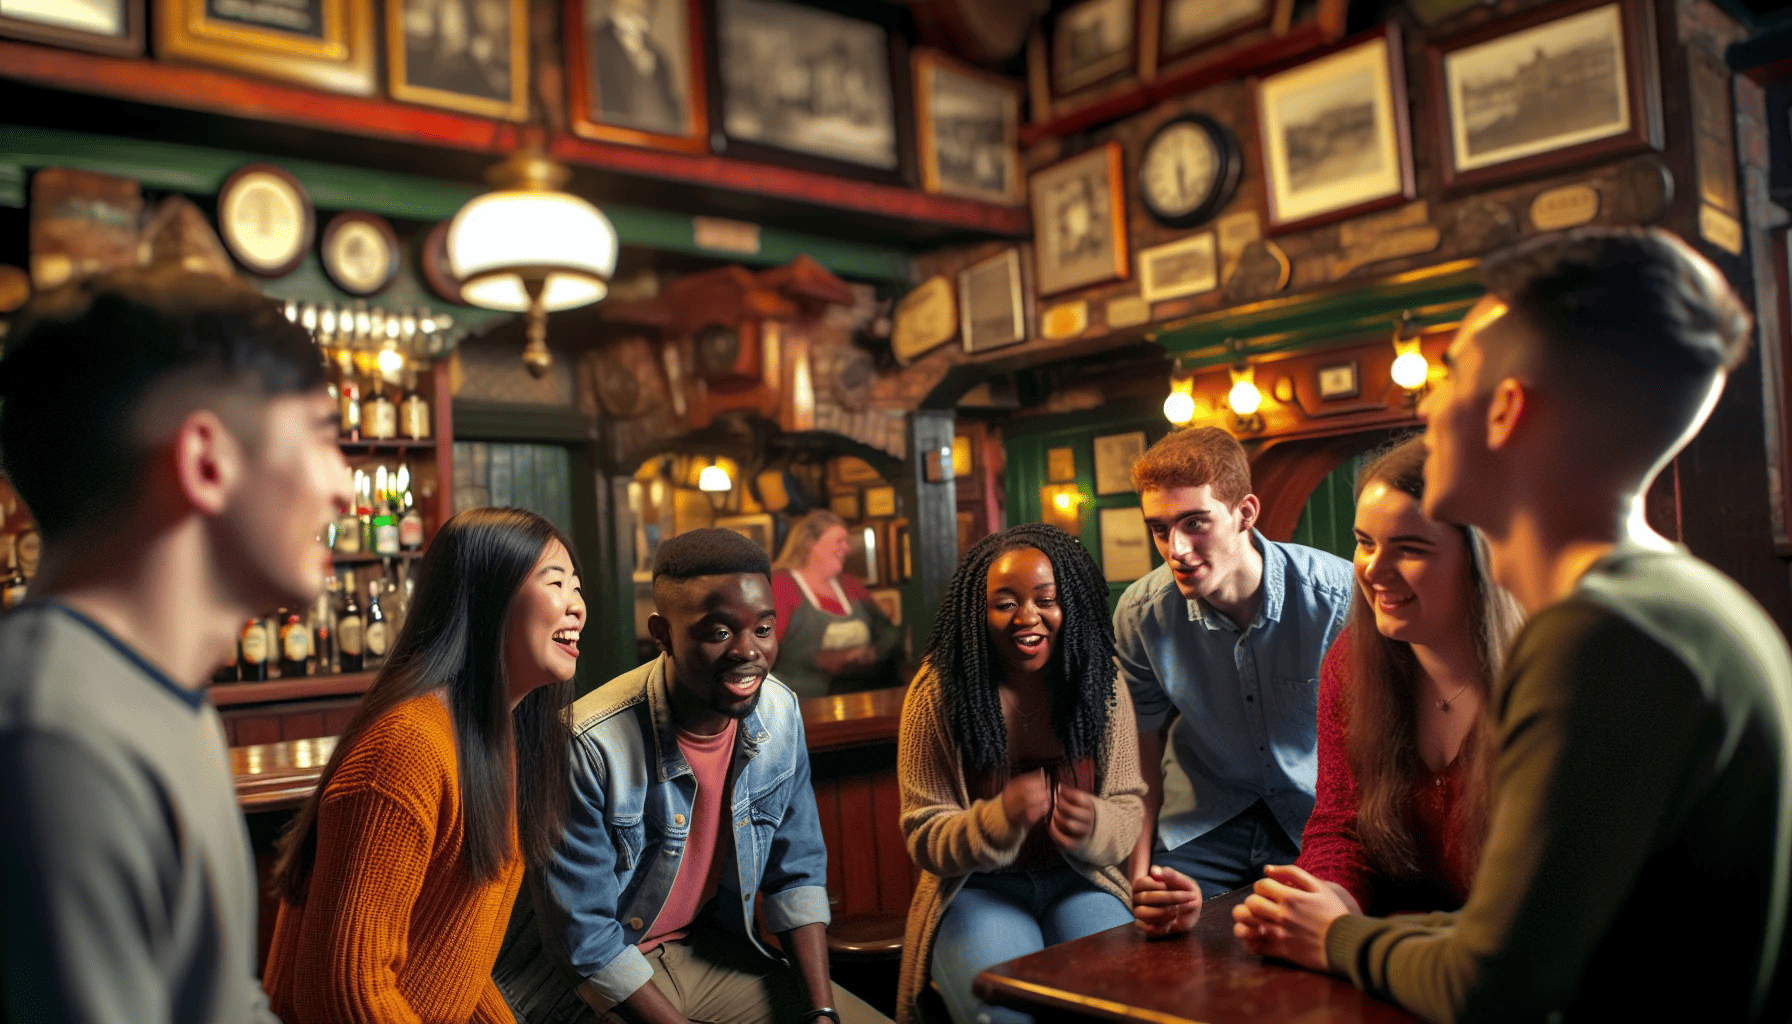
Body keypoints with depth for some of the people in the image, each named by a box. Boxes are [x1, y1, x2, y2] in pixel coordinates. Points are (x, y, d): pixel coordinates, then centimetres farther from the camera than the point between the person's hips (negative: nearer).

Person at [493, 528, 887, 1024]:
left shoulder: (780, 714, -7)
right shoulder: (589, 747, -26)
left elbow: (797, 873, 3)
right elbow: (582, 938, -19)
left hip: (708, 947, 5)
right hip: (595, 981, -5)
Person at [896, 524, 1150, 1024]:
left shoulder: (1100, 681, -2)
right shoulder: (939, 691, -9)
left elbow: (1129, 806, 3)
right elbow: (924, 840, -8)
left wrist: (1094, 825, -23)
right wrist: (1001, 818, -29)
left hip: (1079, 883, 2)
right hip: (976, 889, -2)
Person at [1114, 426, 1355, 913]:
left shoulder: (1339, 597, -22)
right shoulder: (1140, 613, -14)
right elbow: (1141, 740, 0)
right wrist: (1140, 862, -3)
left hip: (1320, 817, -1)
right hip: (1200, 821, 1)